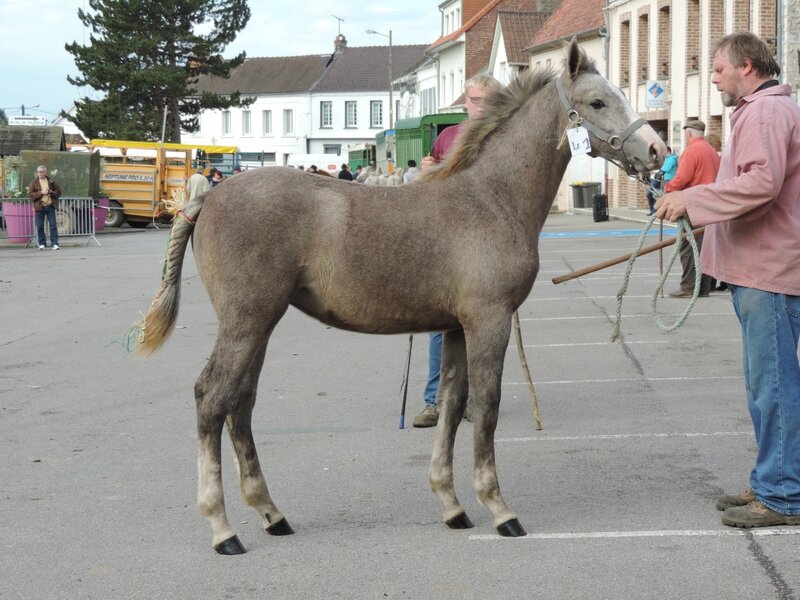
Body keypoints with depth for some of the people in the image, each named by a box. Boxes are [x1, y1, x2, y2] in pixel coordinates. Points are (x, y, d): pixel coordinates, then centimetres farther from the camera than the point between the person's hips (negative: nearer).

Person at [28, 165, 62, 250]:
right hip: (39, 207, 0)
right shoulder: (34, 182, 4)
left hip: (50, 206, 0)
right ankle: (42, 243, 13)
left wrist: (51, 192, -9)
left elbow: (58, 192, 9)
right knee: (40, 226, 2)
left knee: (53, 225, -3)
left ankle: (54, 243, -1)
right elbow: (30, 194, -4)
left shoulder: (51, 181, 7)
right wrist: (41, 193, -14)